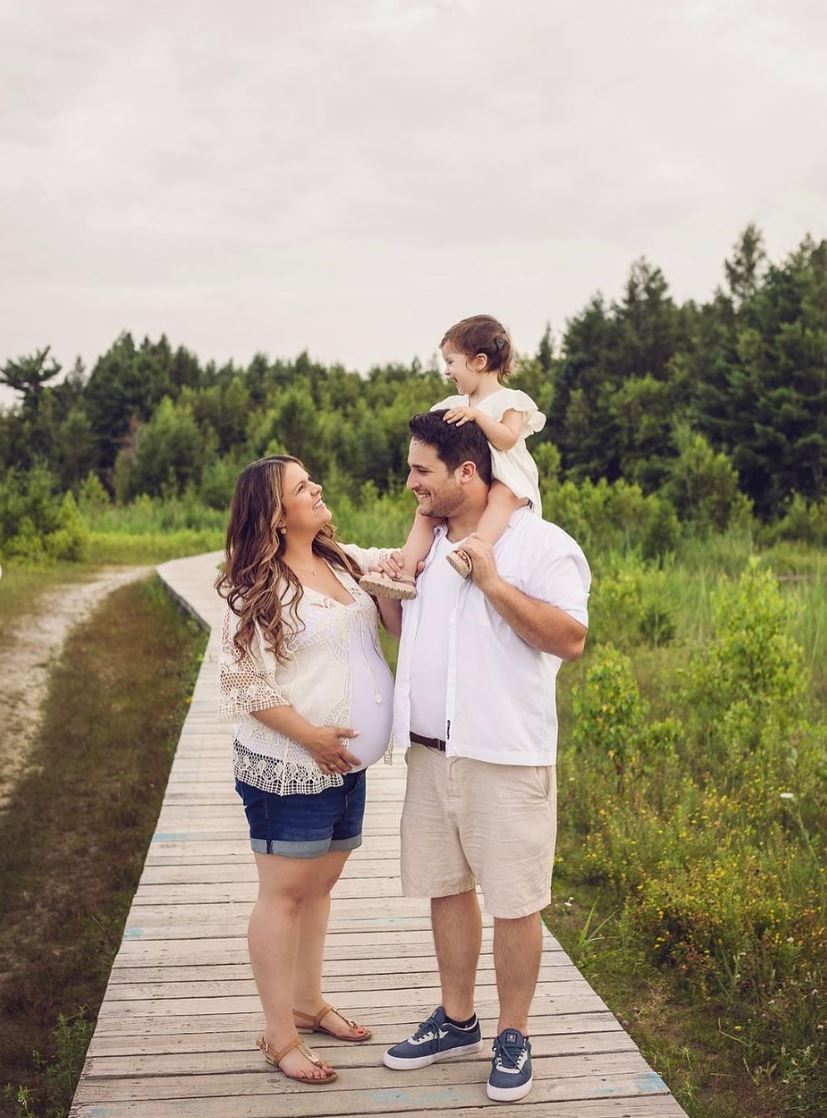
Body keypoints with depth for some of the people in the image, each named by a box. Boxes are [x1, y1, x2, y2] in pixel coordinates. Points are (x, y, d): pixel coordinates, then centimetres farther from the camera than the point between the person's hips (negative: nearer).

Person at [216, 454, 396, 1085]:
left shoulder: (344, 561, 9)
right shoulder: (259, 589, -15)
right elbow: (246, 682, -17)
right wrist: (311, 737, -18)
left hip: (346, 763, 8)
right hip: (290, 768, -8)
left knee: (322, 882, 17)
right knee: (285, 893, 2)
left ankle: (308, 1003, 33)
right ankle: (280, 1035, 13)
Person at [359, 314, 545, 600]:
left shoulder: (509, 400, -4)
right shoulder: (457, 405, 15)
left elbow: (507, 439, -20)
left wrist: (477, 415, -27)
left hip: (505, 480, -6)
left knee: (501, 496, -39)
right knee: (426, 510, -12)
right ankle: (405, 572, -19)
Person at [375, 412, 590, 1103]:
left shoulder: (539, 543, -9)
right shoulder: (427, 544, 13)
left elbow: (570, 639, -19)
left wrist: (494, 583, -23)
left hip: (506, 758, -7)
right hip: (429, 752, 7)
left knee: (513, 903, 4)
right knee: (445, 888, 15)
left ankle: (514, 1038, 21)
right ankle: (456, 1021, 31)